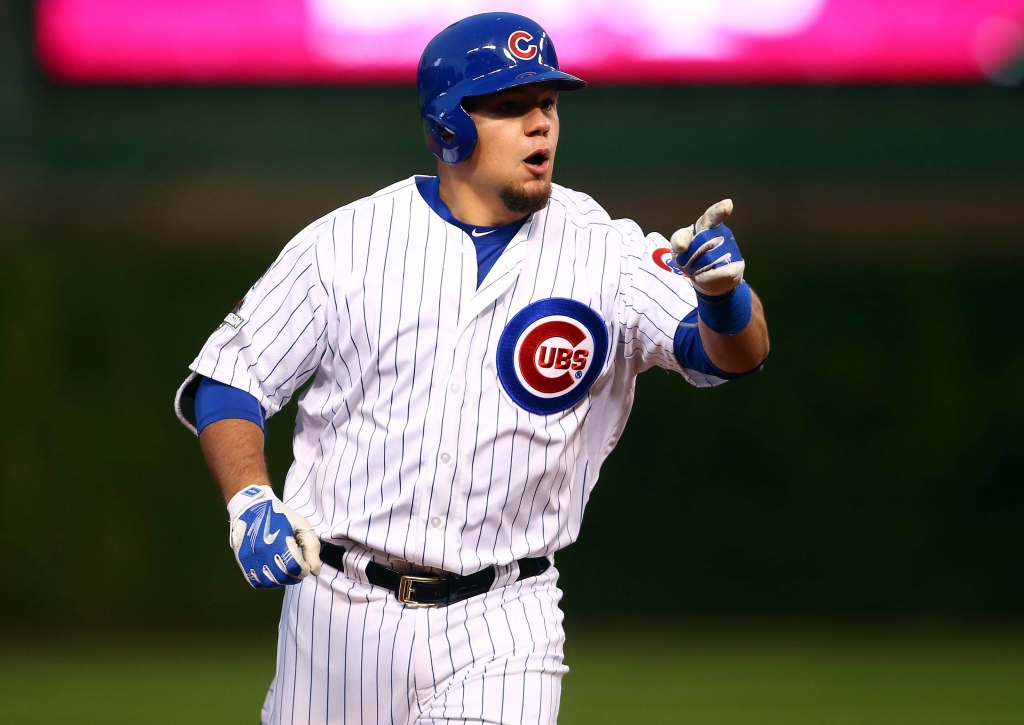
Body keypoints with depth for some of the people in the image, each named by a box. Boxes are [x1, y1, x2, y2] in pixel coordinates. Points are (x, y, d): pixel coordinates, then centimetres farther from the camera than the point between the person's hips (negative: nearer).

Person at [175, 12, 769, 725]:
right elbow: (224, 381, 3)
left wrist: (724, 291, -38)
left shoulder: (606, 252, -2)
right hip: (343, 610, 1)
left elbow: (736, 351, -15)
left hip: (500, 630, -1)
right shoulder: (348, 241, -1)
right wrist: (250, 501, -15)